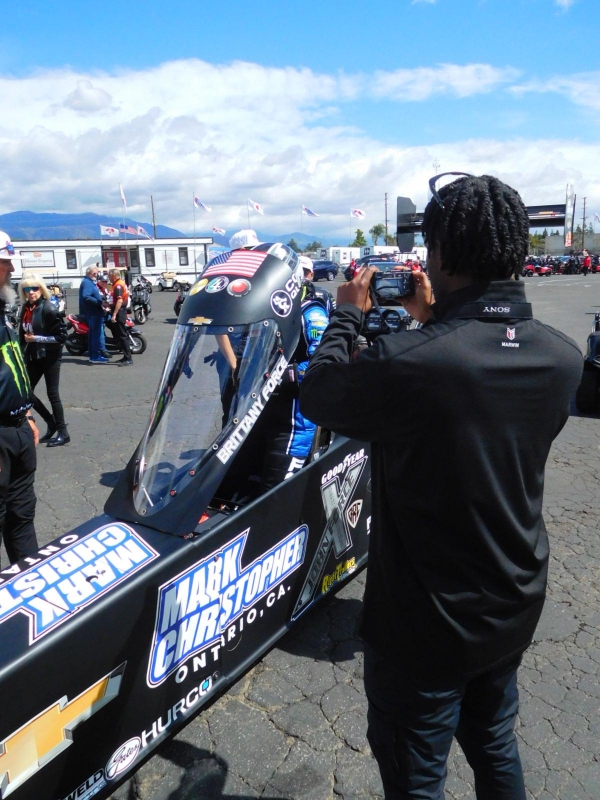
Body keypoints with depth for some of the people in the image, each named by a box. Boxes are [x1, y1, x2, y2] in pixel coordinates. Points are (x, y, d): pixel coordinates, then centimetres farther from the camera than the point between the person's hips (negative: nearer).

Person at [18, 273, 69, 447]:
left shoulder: (49, 309, -14)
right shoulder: (26, 308, 6)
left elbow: (62, 336, -17)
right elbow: (23, 332, 15)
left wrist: (36, 338, -19)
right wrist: (23, 353, 9)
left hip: (50, 357, -7)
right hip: (33, 357, 7)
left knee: (52, 394, -2)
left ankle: (63, 433, 11)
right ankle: (51, 422, 24)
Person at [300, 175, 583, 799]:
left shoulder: (408, 363, -33)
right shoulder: (563, 358, -12)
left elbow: (315, 396, -13)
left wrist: (348, 314, 2)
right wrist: (433, 322, 10)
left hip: (427, 627, -6)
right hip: (515, 609, 6)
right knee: (494, 747, 31)